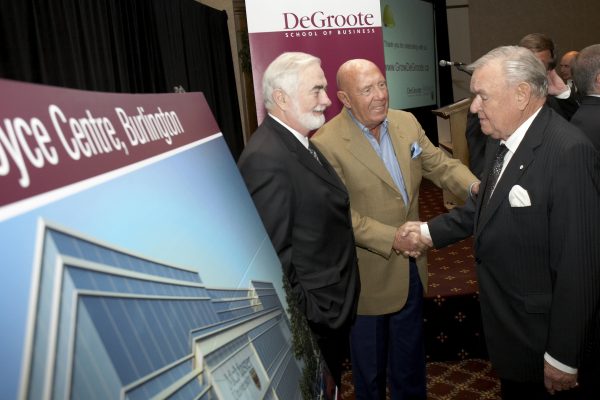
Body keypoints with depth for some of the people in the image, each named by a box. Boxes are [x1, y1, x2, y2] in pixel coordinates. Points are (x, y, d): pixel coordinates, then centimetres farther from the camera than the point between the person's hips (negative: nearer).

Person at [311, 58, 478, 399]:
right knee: (370, 363, 18)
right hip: (368, 277, -5)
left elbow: (440, 164, 1)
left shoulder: (407, 122, -1)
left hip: (410, 266, 6)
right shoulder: (327, 144, -21)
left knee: (410, 355, 26)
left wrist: (473, 185, -19)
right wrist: (390, 238, -25)